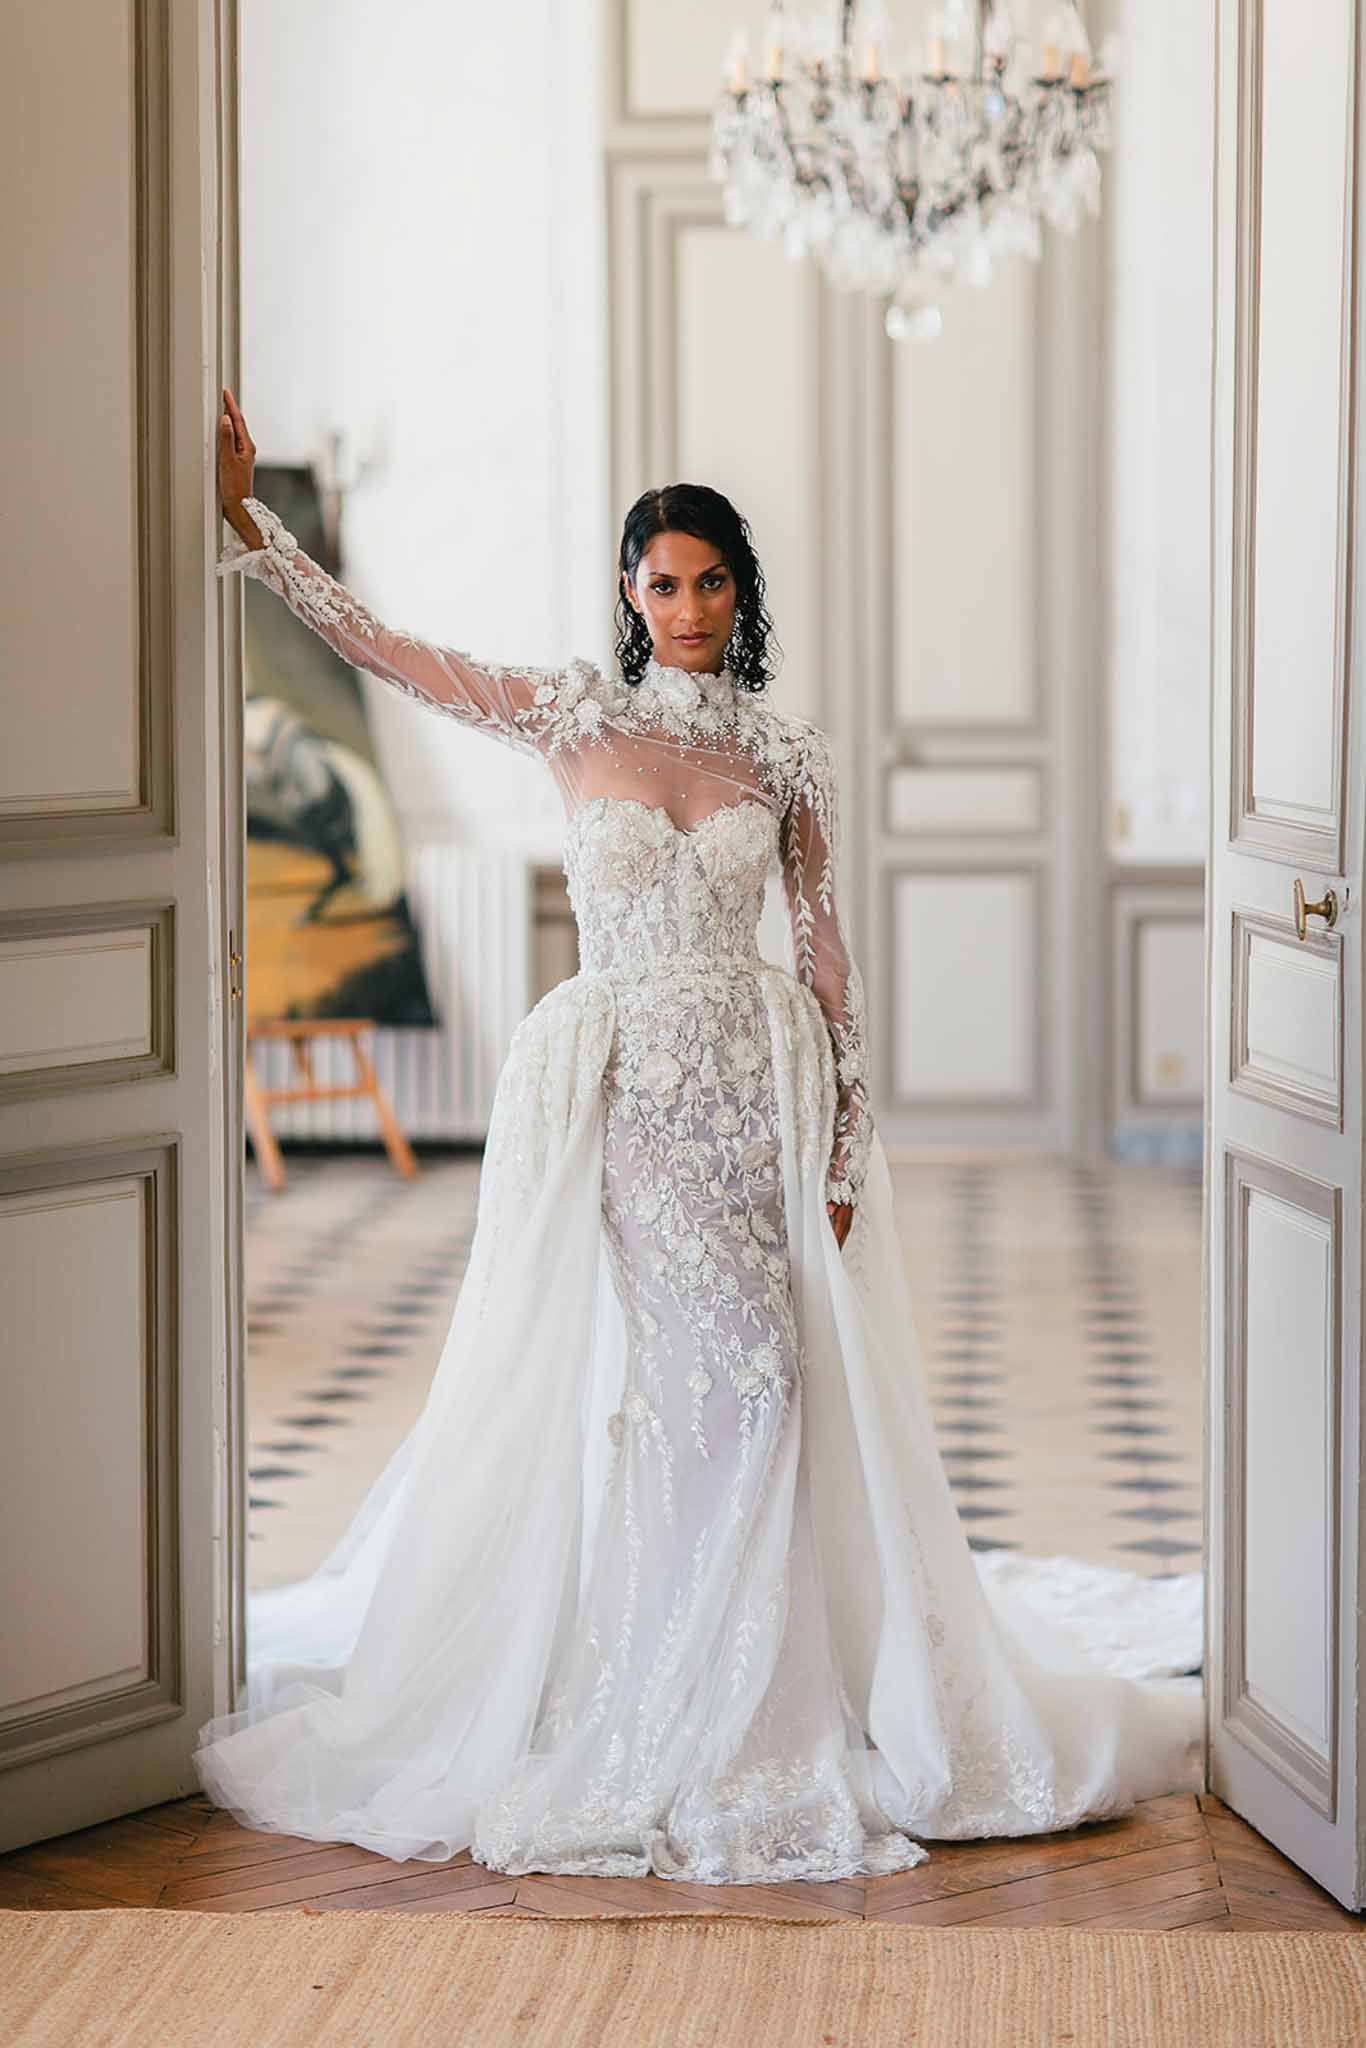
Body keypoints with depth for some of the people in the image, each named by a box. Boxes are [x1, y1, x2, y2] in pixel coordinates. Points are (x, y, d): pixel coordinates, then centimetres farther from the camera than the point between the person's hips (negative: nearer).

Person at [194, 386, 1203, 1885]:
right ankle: (620, 1697, 11)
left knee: (754, 1372, -4)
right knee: (608, 1378, -2)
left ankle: (749, 1696, 10)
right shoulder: (573, 717, 1)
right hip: (612, 1087, -1)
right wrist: (242, 517, -12)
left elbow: (825, 947, 6)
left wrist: (846, 1139, 1)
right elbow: (372, 646, -4)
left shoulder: (787, 751, 4)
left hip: (756, 1088, 1)